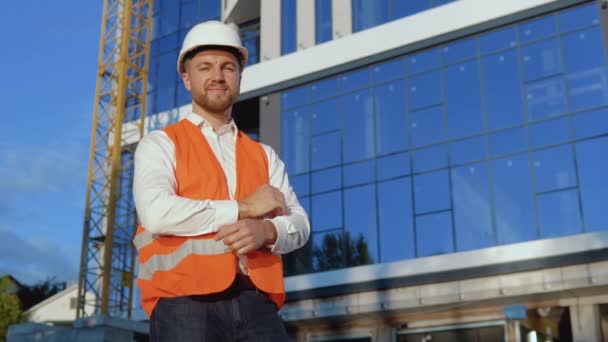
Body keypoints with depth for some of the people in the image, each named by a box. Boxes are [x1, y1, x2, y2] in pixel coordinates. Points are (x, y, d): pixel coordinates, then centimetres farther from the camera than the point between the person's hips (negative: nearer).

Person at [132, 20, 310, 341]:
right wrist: (243, 208, -5)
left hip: (255, 302, 3)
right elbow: (156, 213, -10)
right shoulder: (159, 144, 9)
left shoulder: (265, 155, 22)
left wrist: (267, 231, -12)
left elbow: (299, 224, 12)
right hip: (185, 302, -3)